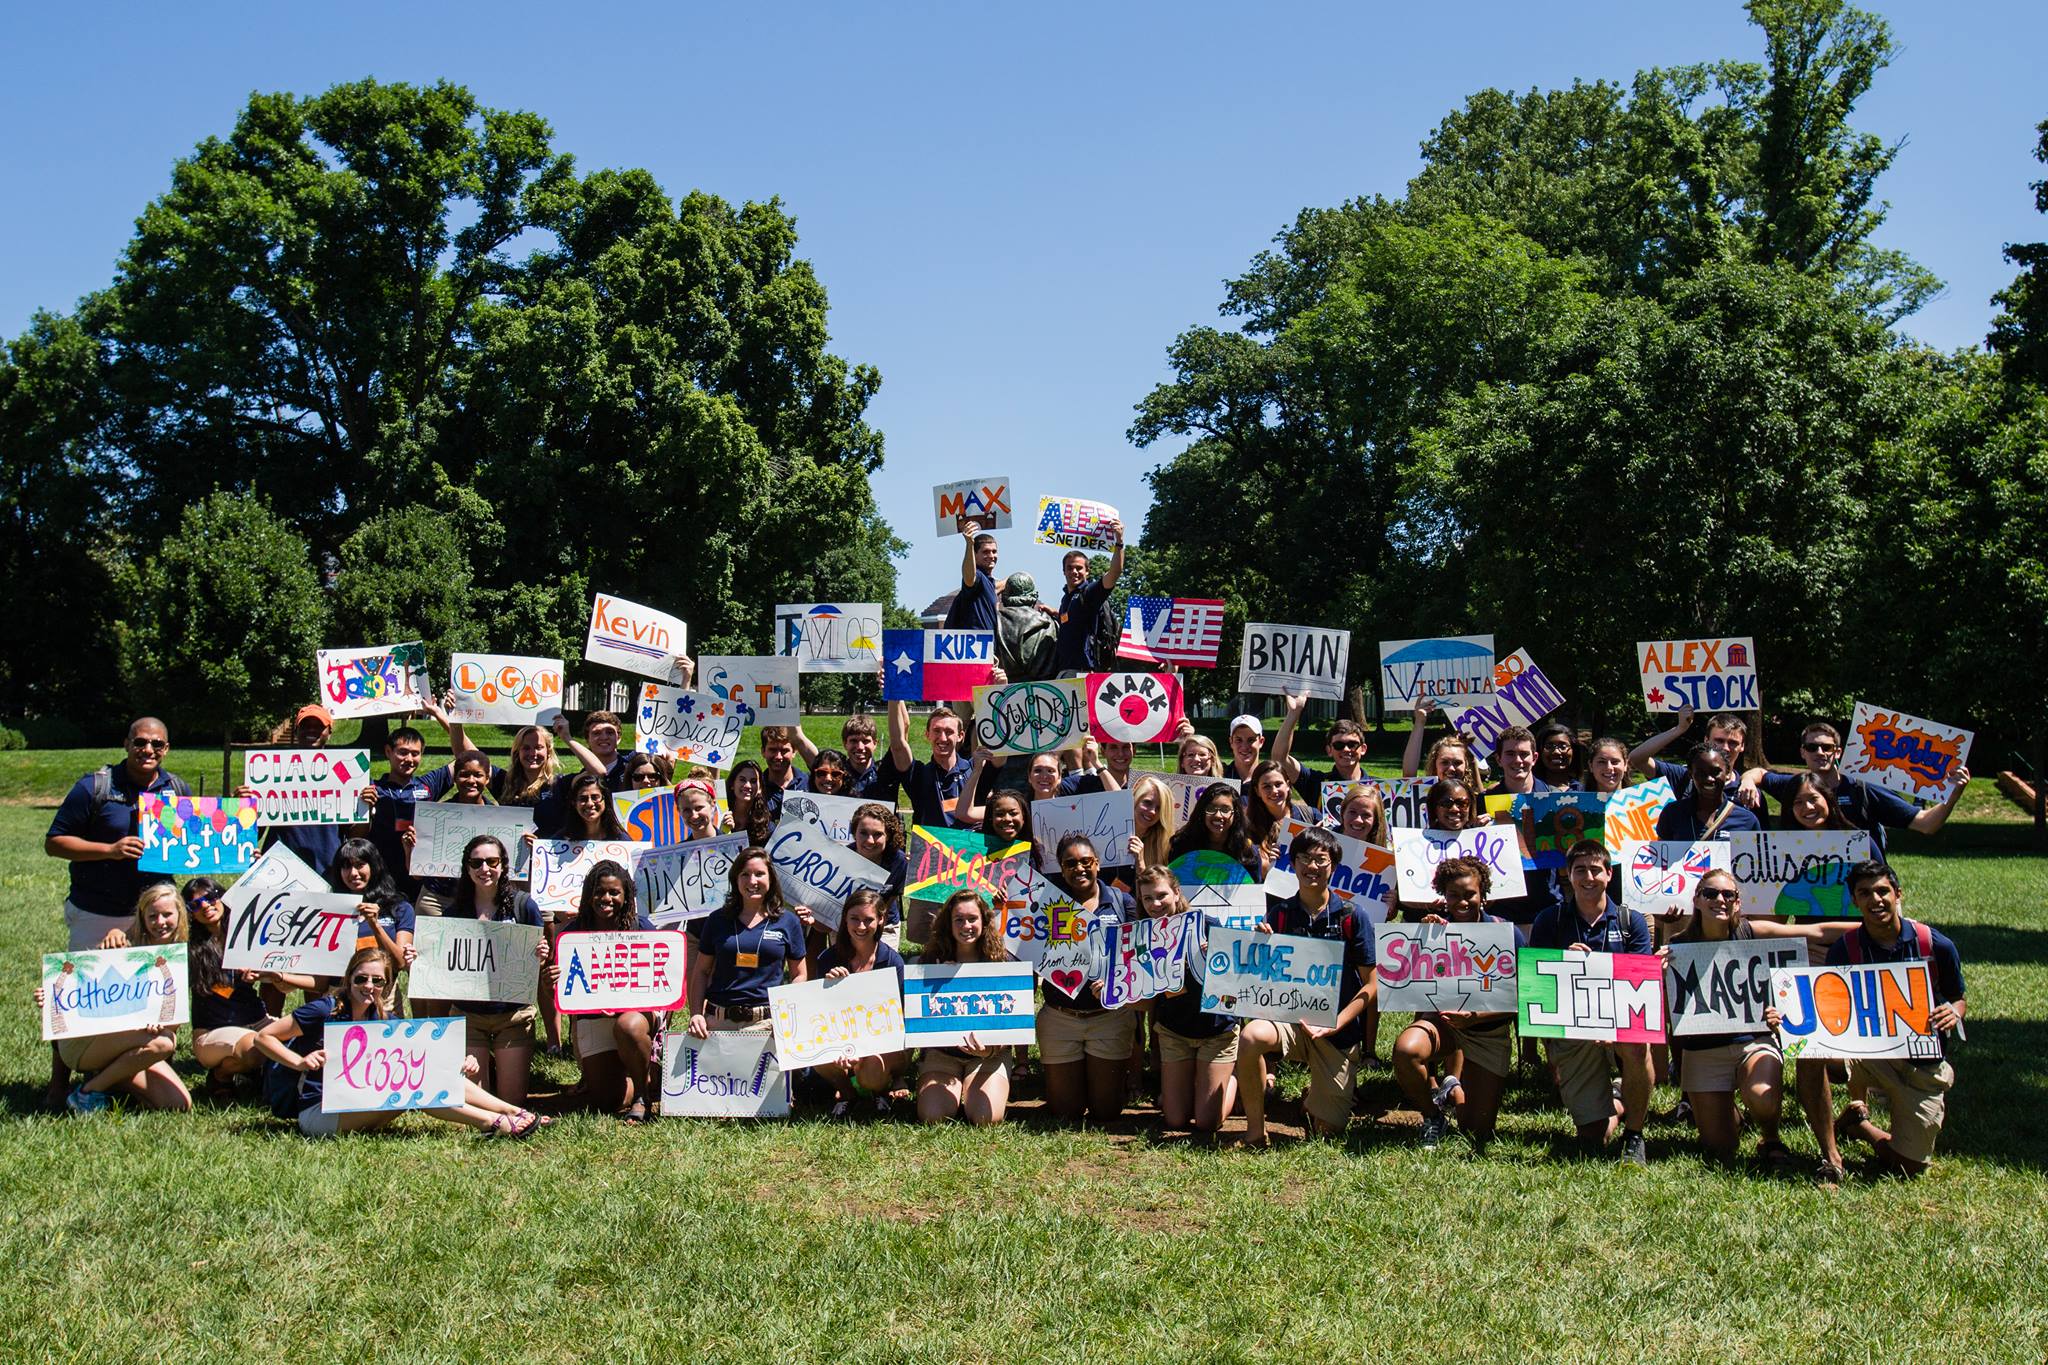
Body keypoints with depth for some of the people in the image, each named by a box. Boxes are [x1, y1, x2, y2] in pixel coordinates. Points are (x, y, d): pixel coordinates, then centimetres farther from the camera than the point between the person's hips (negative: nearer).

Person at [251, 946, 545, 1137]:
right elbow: (263, 1037, -9)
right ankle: (494, 1123, -28)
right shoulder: (326, 1010, -11)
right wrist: (300, 1062, -23)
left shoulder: (382, 1020, 6)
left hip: (356, 1104, 6)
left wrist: (459, 1064, -17)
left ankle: (512, 1111, -15)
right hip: (316, 1114, -6)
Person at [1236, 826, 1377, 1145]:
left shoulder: (1352, 918, -6)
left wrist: (1335, 1024, -16)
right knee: (1250, 1035, -34)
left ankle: (1315, 1098, 37)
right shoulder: (1279, 914, 0)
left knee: (1328, 1128, -1)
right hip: (1288, 1017, 1)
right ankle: (1255, 1127, -12)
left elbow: (1371, 985, -4)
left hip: (1338, 1031, -1)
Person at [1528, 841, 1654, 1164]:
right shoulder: (1549, 922, 7)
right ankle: (1617, 1100, 33)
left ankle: (1634, 1135, -10)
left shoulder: (1632, 922, 7)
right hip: (1570, 1030, 0)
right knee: (1595, 1137, -6)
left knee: (1636, 1046, -38)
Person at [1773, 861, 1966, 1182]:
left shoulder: (1936, 946, -7)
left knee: (1908, 1167, -5)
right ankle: (1831, 1156, -16)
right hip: (1868, 1052, 0)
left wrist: (1953, 1014, -18)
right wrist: (1788, 1018, -28)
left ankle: (1858, 1125, 31)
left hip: (1923, 1064, 0)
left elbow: (1958, 1000, 8)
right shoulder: (1845, 949, -6)